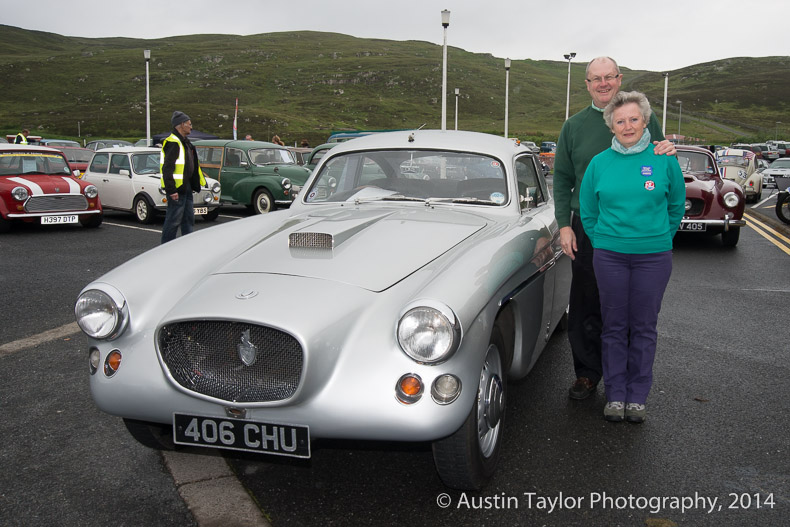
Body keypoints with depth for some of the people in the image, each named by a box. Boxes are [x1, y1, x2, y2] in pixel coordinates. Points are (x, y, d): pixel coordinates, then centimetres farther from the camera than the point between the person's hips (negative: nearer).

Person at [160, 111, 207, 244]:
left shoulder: (184, 142, 17)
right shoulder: (173, 143, -15)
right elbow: (167, 169, -21)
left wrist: (194, 185, 19)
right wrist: (171, 190, -25)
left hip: (186, 188, 10)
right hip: (177, 189, -10)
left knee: (188, 218, 14)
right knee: (173, 220, -5)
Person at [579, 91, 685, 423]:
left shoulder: (664, 160, 0)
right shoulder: (600, 163, 3)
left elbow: (676, 206, 11)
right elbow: (587, 211, 13)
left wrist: (659, 240, 10)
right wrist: (601, 241, 10)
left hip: (653, 257, -1)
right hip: (609, 255, 1)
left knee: (644, 327, 6)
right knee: (614, 327, 6)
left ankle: (637, 397, 17)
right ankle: (615, 395, 17)